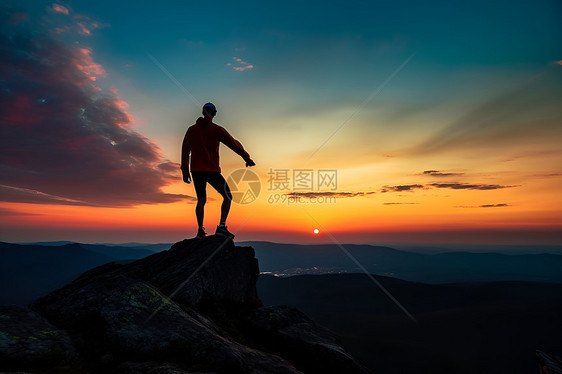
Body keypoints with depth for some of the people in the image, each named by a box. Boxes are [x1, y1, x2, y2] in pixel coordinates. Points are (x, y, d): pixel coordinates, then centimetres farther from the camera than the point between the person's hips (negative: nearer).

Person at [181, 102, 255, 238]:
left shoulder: (191, 129, 10)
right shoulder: (216, 129, -4)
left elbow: (185, 151, 10)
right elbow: (233, 143, -7)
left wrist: (185, 172, 15)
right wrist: (247, 158, 1)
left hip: (196, 171, 5)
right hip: (211, 171, -5)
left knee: (201, 200, 16)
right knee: (228, 197, 6)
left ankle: (200, 230, 9)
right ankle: (222, 226, -5)